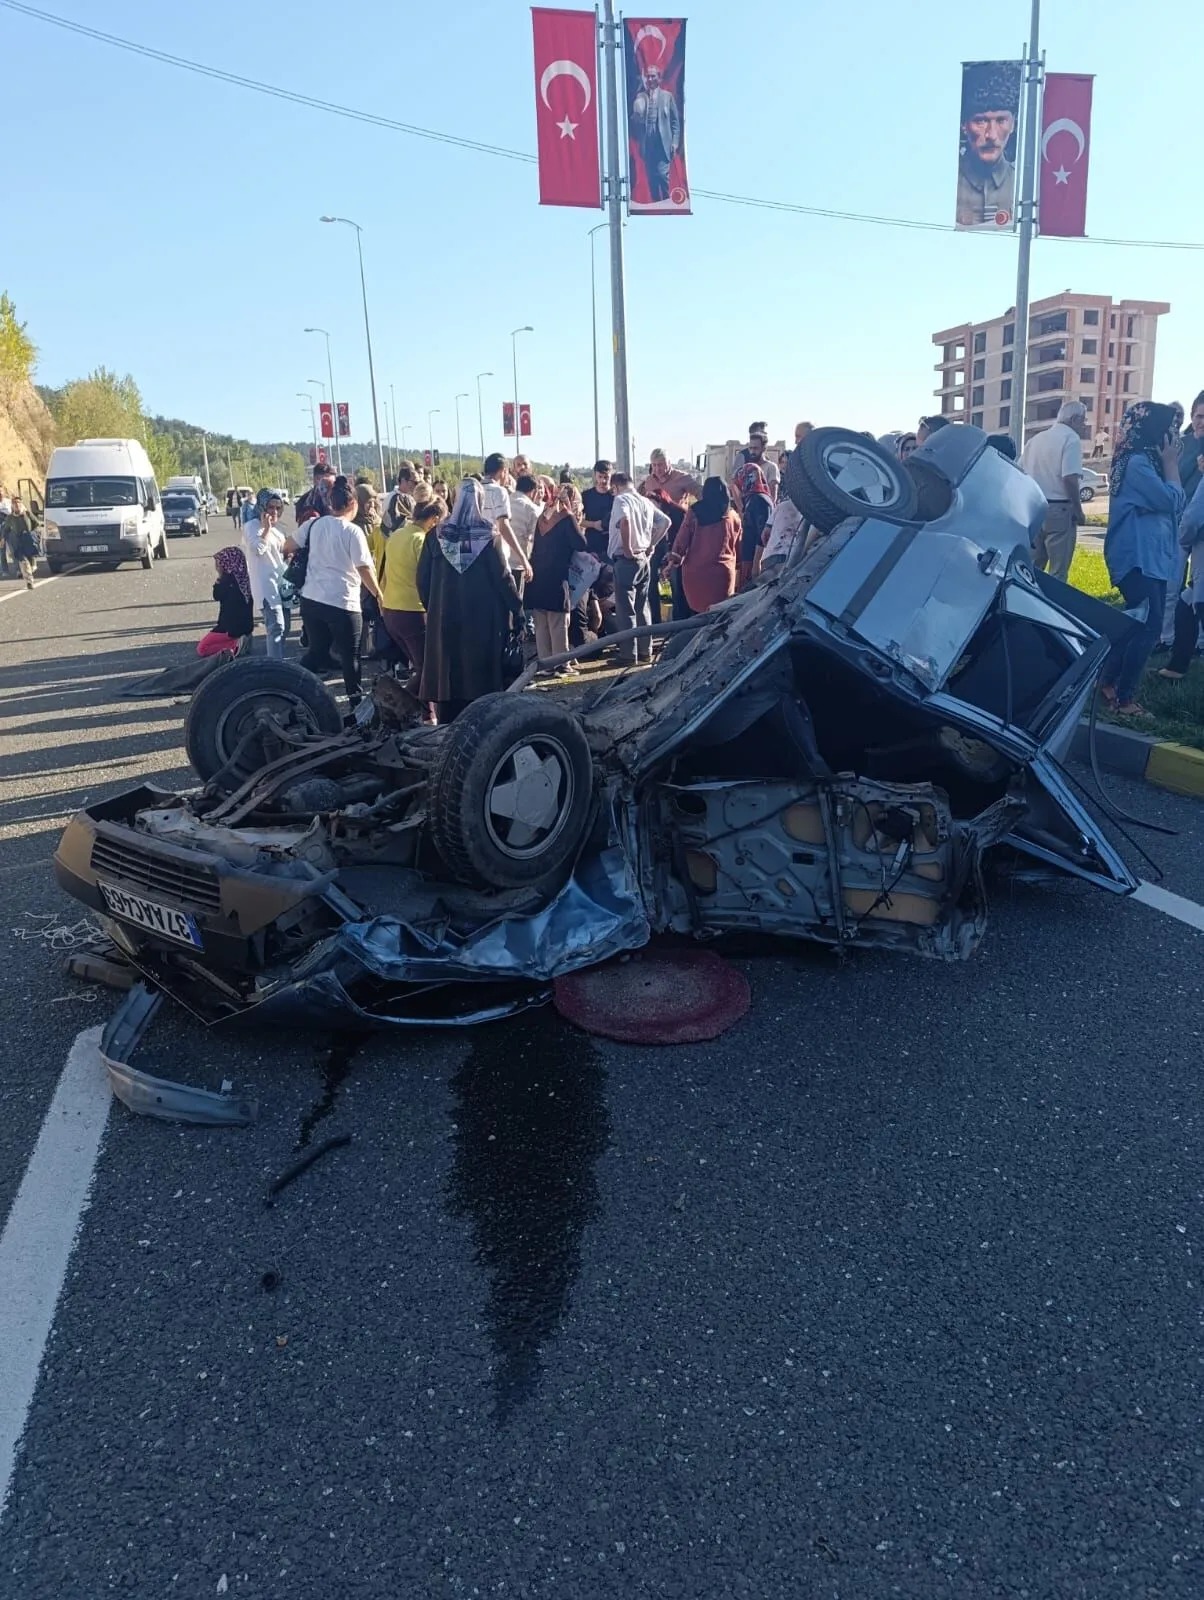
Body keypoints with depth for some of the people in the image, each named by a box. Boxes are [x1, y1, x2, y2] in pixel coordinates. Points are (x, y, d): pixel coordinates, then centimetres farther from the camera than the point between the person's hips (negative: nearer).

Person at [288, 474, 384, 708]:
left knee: (316, 651, 19)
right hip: (342, 602, -6)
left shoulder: (313, 524, 5)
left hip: (311, 599, 6)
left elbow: (288, 546, 17)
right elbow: (364, 568, -14)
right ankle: (355, 702, 19)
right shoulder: (353, 531, -12)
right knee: (350, 656, 9)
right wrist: (378, 595, -2)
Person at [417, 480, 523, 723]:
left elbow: (423, 578, 4)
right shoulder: (489, 534, -6)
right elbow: (503, 575, -8)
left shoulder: (437, 535, 1)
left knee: (448, 670, 8)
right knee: (482, 669, 4)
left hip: (444, 616, 2)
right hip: (484, 616, -2)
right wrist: (517, 608, 0)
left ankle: (449, 724, 12)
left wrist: (431, 607, 16)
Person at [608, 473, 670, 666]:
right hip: (644, 559, 8)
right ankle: (645, 650, 20)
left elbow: (625, 520, -30)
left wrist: (627, 548, -21)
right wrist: (651, 544, 14)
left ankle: (629, 654, -1)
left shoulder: (621, 500, -10)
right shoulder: (646, 502, 12)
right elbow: (666, 521, 17)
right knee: (642, 607, 15)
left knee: (625, 609, -2)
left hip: (626, 560, -8)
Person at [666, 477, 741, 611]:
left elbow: (682, 539, 0)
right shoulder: (733, 516, 2)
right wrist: (735, 562, 26)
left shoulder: (694, 512, -1)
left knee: (696, 609, 10)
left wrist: (674, 560, 9)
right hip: (723, 571, 0)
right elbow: (738, 547, 11)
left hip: (695, 570, 0)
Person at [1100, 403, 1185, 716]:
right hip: (1137, 558, -10)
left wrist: (1168, 464, 11)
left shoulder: (1147, 461, 17)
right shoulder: (1137, 462, -15)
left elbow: (1174, 506, 18)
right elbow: (1171, 501, -16)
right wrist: (1171, 463, -6)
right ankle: (1123, 699, -9)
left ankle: (1109, 684, 20)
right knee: (1148, 627, -12)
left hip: (1149, 557, 10)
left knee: (1138, 624, 13)